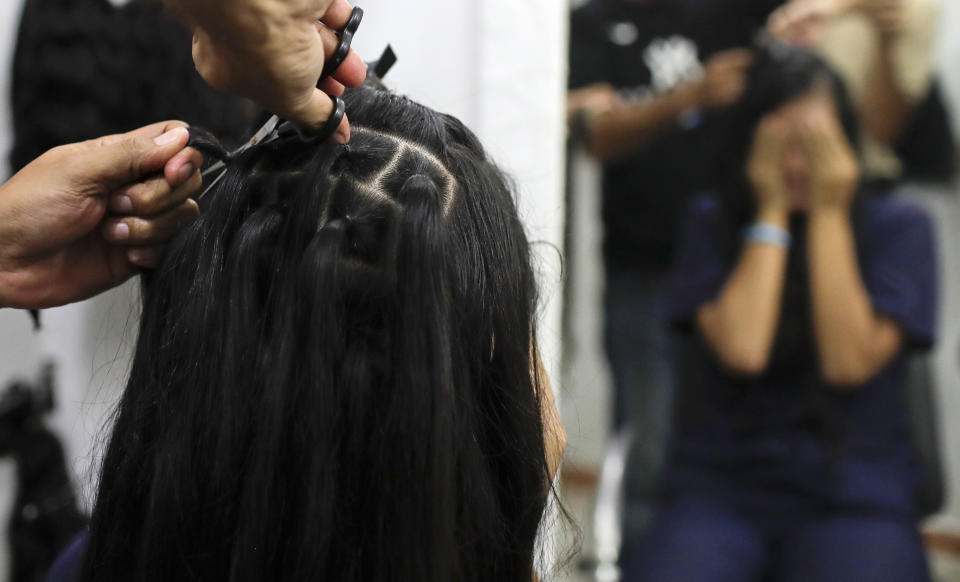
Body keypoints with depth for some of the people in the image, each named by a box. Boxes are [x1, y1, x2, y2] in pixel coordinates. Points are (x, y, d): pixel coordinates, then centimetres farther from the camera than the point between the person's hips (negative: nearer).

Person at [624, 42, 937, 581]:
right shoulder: (714, 223, 5)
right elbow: (742, 349, -12)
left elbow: (849, 364, -10)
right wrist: (771, 213, -6)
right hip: (720, 487, 0)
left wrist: (828, 214, -8)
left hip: (854, 499, 0)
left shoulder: (899, 227, 3)